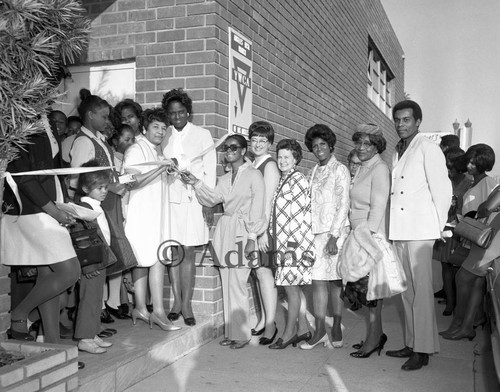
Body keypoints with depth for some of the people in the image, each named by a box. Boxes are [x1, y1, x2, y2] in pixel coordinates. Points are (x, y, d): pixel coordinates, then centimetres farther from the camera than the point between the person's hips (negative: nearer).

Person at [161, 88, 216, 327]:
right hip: (170, 198, 2)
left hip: (194, 199, -2)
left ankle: (186, 304, 5)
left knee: (188, 252, -2)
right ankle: (177, 302, 11)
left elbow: (210, 170, 2)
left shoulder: (202, 135, 4)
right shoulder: (164, 136, 9)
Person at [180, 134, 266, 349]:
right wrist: (196, 184, -4)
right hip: (224, 229, 6)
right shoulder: (224, 179, 20)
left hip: (243, 231, -6)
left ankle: (241, 333, 4)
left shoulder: (254, 175, -1)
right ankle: (230, 331, 17)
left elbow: (257, 210, -7)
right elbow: (212, 199, 9)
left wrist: (252, 238, -13)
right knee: (227, 284, 8)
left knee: (237, 284, -7)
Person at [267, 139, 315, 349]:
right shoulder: (283, 180, 15)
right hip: (283, 243, 8)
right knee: (295, 288, 13)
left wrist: (296, 248, -17)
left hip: (294, 244, -8)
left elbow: (303, 216, -14)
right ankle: (303, 329, 22)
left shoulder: (298, 180, -10)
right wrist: (277, 242, 14)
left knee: (291, 287, -2)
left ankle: (289, 333, 7)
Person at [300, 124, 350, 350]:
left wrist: (334, 235, -14)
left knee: (334, 280, 0)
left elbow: (343, 205, -8)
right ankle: (320, 331, 3)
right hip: (316, 232, 5)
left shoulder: (340, 170, -3)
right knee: (317, 280, 0)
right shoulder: (314, 172, 15)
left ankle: (336, 329, 8)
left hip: (335, 232, -5)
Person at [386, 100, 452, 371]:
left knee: (421, 289, -5)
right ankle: (411, 344, 21)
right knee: (407, 290, 12)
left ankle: (423, 350, 2)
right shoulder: (397, 153, 17)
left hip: (420, 230, -7)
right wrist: (392, 227, 8)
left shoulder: (428, 149, -4)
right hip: (399, 231, 7)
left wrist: (439, 226, -3)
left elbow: (442, 190, -7)